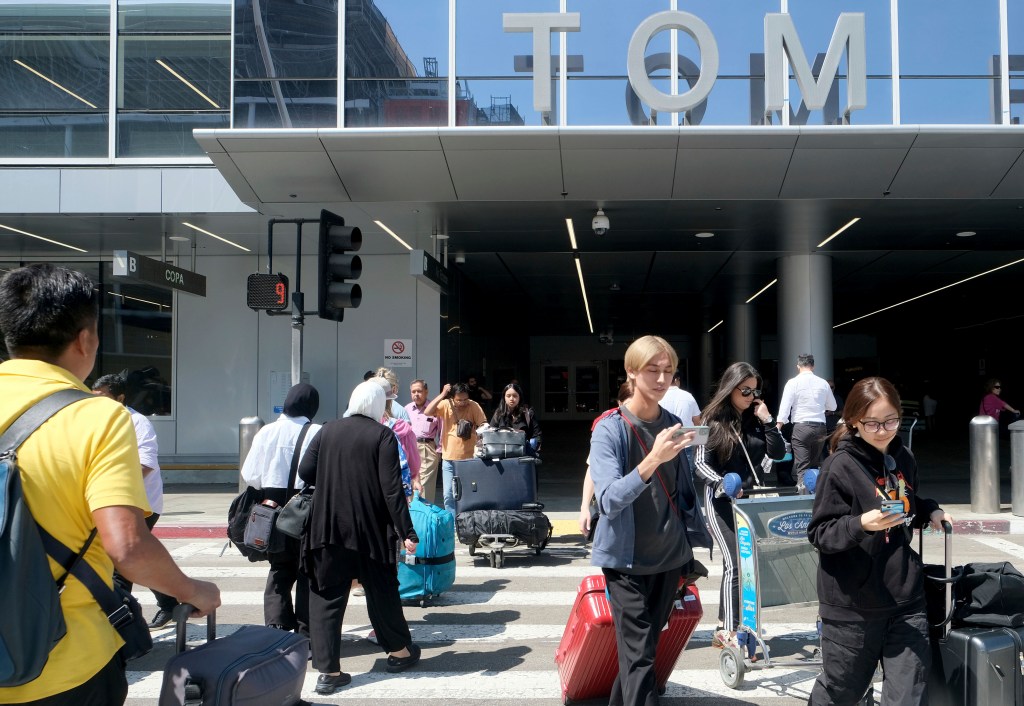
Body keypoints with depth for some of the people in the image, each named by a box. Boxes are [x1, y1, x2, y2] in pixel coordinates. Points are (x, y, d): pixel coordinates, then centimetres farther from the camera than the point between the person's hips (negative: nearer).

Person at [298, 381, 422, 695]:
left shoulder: (328, 430, 1)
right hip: (371, 530, -1)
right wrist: (407, 532, -11)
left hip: (328, 528, 2)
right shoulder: (383, 436, -8)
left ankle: (328, 671, 3)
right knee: (382, 589, 16)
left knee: (327, 596, 7)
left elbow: (305, 472, 1)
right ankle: (399, 651, 32)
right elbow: (392, 489, -13)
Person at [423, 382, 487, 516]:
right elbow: (427, 412, -16)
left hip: (468, 458, -1)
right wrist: (442, 394, -18)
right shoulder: (445, 405, -3)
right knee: (448, 494, 3)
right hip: (449, 458, 1)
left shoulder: (474, 406, -7)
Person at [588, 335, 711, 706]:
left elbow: (685, 491, 12)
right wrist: (653, 460, -39)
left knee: (643, 648, 16)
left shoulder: (672, 423, 3)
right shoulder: (609, 428, -15)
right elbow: (609, 500, -27)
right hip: (628, 559, -5)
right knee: (639, 657, -6)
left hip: (670, 556, 6)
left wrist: (692, 547, 11)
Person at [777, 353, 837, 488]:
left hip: (801, 427, -3)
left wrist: (777, 429, -4)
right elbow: (832, 406, 18)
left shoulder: (793, 382, -3)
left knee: (802, 467, -3)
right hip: (820, 427, 4)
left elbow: (784, 408, -8)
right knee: (814, 465, 17)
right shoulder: (823, 383, 6)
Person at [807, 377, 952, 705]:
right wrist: (861, 524, -32)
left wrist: (930, 512, 3)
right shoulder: (840, 466, -15)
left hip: (906, 596, 5)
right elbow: (820, 534, -16)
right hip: (853, 603, -5)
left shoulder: (904, 459, 5)